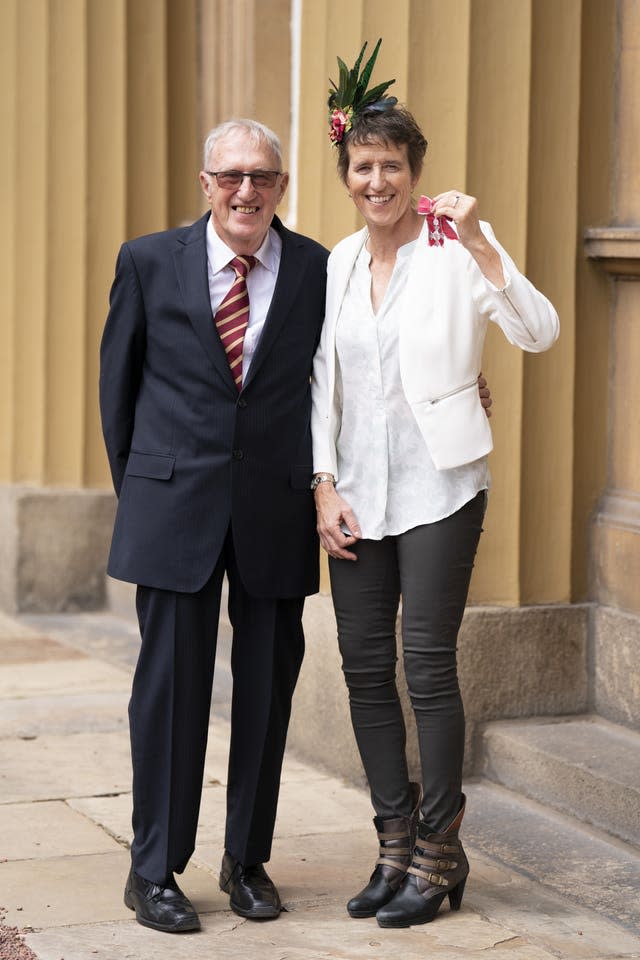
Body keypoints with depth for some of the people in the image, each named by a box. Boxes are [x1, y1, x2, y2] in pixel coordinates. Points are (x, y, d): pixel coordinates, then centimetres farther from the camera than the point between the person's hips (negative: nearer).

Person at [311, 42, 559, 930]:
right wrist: (325, 486, 4)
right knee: (365, 668, 6)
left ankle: (438, 854, 7)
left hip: (437, 488, -5)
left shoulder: (456, 250, -6)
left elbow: (539, 333, -18)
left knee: (428, 665, -6)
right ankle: (396, 846, 18)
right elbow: (322, 382, 12)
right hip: (358, 491, 5)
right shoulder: (338, 264, 9)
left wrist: (479, 245, -28)